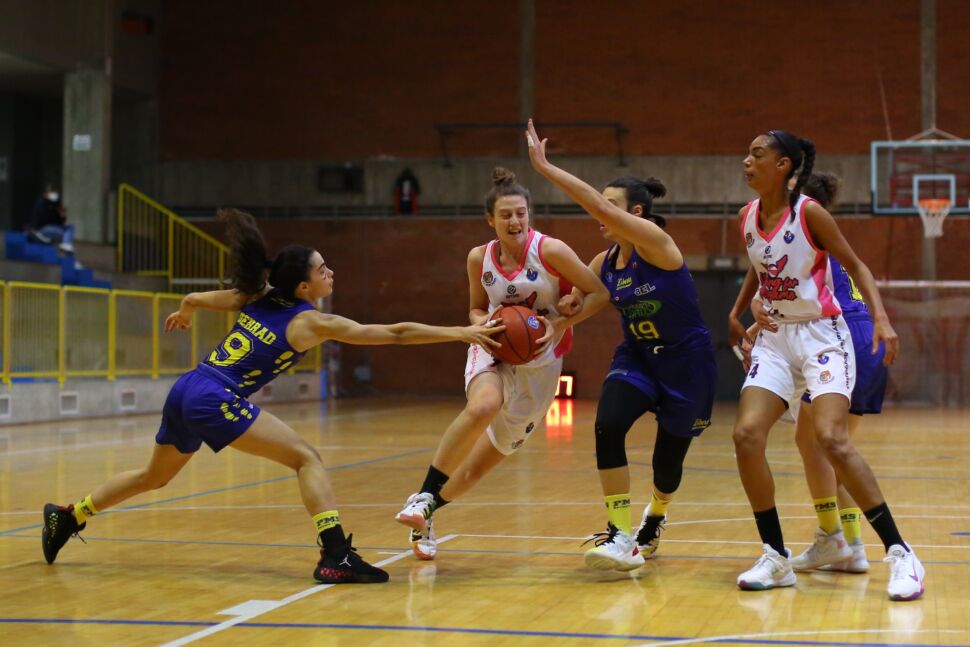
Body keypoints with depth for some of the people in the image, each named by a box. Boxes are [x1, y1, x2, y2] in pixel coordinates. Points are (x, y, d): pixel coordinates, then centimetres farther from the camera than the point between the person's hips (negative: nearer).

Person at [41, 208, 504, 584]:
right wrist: (459, 332, -7)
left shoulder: (259, 296, 12)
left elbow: (194, 299, 24)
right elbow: (395, 334, -9)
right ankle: (336, 556, -21)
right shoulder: (313, 322, -6)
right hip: (215, 400, -8)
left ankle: (67, 517, 39)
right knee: (306, 458, -8)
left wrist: (183, 315, 47)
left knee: (154, 477, 29)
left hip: (185, 392, 8)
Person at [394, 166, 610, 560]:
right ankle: (424, 495, -25)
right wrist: (483, 323, -11)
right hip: (494, 352, 1)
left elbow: (599, 294, -10)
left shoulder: (550, 251, -15)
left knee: (481, 463, 6)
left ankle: (428, 512, 31)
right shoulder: (479, 258, -4)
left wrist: (558, 325, -22)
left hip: (539, 363, 0)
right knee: (483, 407, -36)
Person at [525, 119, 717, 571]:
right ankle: (622, 537, -16)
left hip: (686, 362, -5)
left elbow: (601, 208, -34)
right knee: (607, 427, -23)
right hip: (636, 358, 5)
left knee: (669, 457, 8)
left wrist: (545, 167, -34)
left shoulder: (655, 241, -20)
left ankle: (654, 519, 43)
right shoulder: (604, 263, 0)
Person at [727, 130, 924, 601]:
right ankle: (776, 558, 2)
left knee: (831, 439, -21)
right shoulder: (747, 217, 5)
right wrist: (736, 313, 20)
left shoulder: (809, 213, -12)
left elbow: (855, 266, -6)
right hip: (774, 338, 6)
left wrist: (880, 319, -17)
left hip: (821, 336, -6)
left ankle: (899, 554, -11)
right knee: (746, 435, -11)